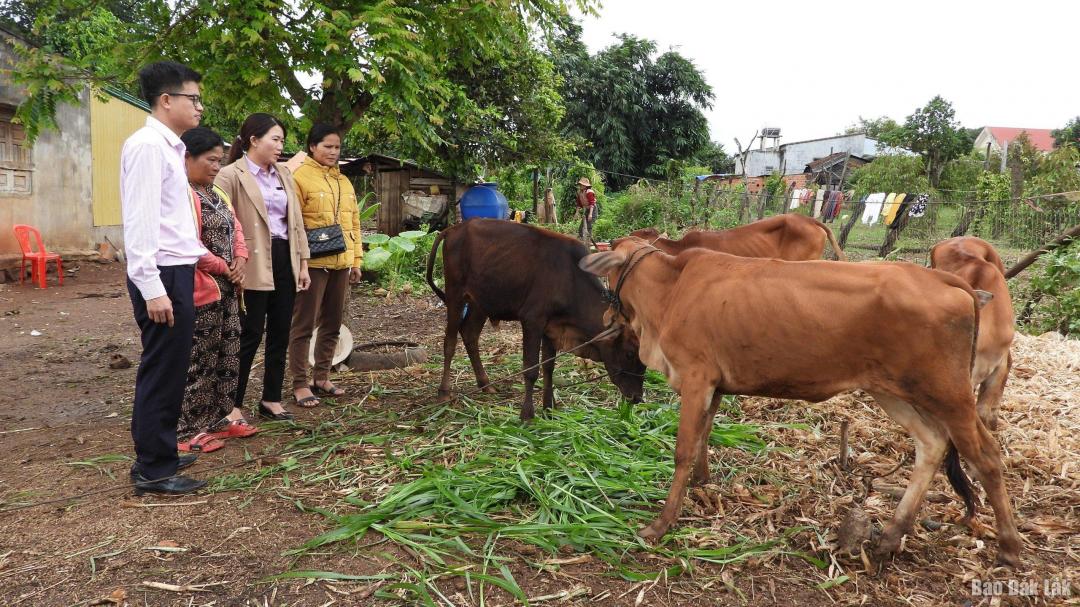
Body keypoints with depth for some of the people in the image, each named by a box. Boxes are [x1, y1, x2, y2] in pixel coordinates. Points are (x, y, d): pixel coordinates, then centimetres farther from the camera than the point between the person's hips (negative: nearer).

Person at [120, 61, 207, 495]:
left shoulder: (169, 146, 15)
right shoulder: (147, 145, -14)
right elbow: (139, 221, -20)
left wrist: (199, 252, 19)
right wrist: (152, 287, -24)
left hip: (177, 271, 10)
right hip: (163, 277, -10)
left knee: (170, 368, 17)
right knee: (161, 371, -2)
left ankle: (158, 453, 30)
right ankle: (152, 470, 10)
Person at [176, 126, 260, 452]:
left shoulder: (217, 193, 14)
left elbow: (235, 228, 15)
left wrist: (240, 261, -2)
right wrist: (225, 269, -12)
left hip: (227, 287, 9)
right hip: (200, 288, -9)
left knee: (226, 354, 14)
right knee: (197, 360, -3)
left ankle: (221, 415, 26)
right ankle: (189, 430, 6)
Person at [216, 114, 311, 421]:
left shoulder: (284, 174, 14)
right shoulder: (230, 175, -6)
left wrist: (303, 263, 11)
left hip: (284, 261, 7)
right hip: (253, 266, -6)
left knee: (280, 334, 11)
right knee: (250, 335, -2)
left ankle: (271, 399, 24)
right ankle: (233, 405, 11)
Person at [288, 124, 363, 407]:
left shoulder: (344, 181, 16)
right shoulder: (300, 177, -4)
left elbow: (353, 223, 18)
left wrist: (356, 260, 14)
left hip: (340, 263, 7)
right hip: (313, 262, -7)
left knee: (332, 323, 12)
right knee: (304, 324, 0)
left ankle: (321, 378, 24)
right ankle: (299, 384, 7)